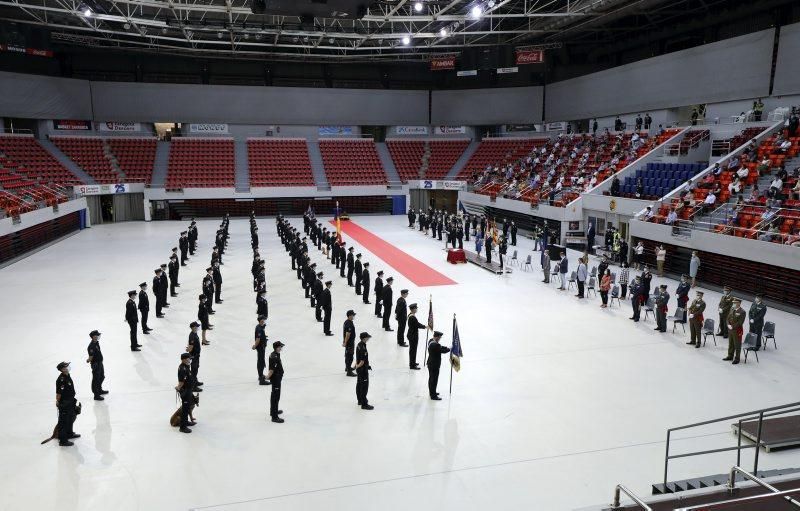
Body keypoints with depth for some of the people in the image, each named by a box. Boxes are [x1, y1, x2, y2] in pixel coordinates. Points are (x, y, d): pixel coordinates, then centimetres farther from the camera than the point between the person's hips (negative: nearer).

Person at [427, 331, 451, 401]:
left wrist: (445, 347, -5)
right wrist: (449, 348, -5)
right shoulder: (436, 345, -29)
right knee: (434, 380, 0)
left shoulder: (431, 341, 1)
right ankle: (433, 396, 9)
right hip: (434, 365, -10)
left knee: (431, 378, 23)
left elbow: (440, 347, 9)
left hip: (431, 363, 10)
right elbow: (443, 351, -22)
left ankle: (432, 392, 39)